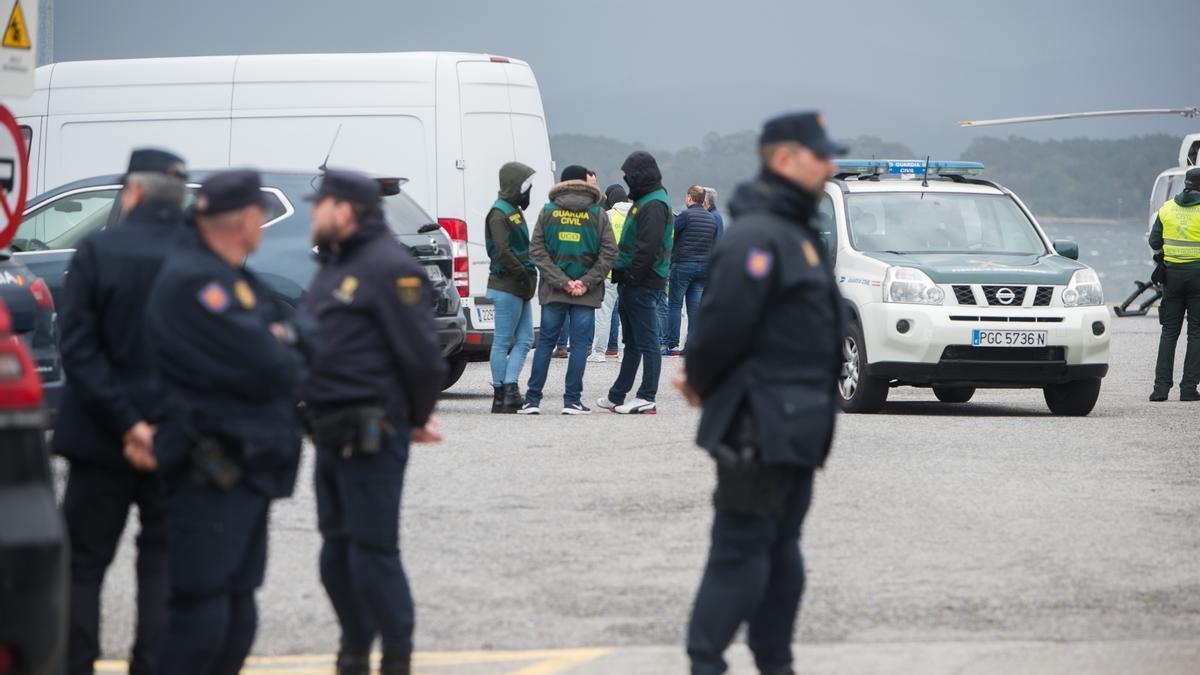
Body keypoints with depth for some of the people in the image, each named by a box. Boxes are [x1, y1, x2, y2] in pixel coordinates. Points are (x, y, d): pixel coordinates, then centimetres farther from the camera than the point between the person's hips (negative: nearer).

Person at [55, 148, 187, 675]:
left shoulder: (98, 251, -9)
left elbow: (78, 349, -14)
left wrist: (126, 423, -15)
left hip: (102, 438, -1)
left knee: (83, 563, 9)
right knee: (163, 563, 11)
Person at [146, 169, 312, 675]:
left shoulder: (236, 280, 17)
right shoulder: (194, 282, -17)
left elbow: (306, 338, 14)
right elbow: (267, 367, -22)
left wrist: (285, 336, -8)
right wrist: (289, 358, 1)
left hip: (247, 471, 11)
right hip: (212, 475, -11)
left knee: (238, 616, 14)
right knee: (202, 613, -11)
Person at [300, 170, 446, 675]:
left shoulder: (389, 268, -14)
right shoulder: (337, 266, 17)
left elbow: (420, 353, -17)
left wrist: (418, 419, -7)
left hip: (371, 438, -10)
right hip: (333, 436, 10)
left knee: (372, 553, -7)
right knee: (337, 554, 13)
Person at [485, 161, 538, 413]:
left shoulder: (514, 210, 18)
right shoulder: (500, 213, -12)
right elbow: (503, 252, -20)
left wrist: (529, 277, 12)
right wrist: (524, 276, -15)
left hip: (520, 288, 10)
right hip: (507, 287, -10)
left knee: (524, 340, 7)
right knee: (503, 342, -4)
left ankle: (509, 387, 6)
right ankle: (502, 396, -1)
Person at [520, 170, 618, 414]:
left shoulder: (547, 212, 3)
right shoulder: (598, 214, 0)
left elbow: (537, 251, -3)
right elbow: (609, 253, -6)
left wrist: (561, 281, -6)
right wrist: (586, 282, -8)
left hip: (553, 291, 2)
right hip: (587, 293, -2)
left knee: (545, 342, 8)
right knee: (580, 344, 3)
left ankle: (532, 399, 6)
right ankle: (572, 400, 1)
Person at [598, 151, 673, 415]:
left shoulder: (654, 205, -15)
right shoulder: (644, 201, 18)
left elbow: (648, 248, -23)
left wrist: (630, 276, -21)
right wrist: (623, 276, 17)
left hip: (642, 284, -11)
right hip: (632, 284, 11)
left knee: (646, 342, -8)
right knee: (632, 342, 16)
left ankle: (647, 399, -7)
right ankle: (617, 396, 24)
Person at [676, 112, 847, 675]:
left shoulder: (798, 235, 16)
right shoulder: (757, 237, -18)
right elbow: (724, 321, -23)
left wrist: (700, 377, 11)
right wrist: (702, 380, -7)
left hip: (796, 431, 10)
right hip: (759, 430, -10)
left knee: (783, 556, 15)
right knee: (741, 554, -7)